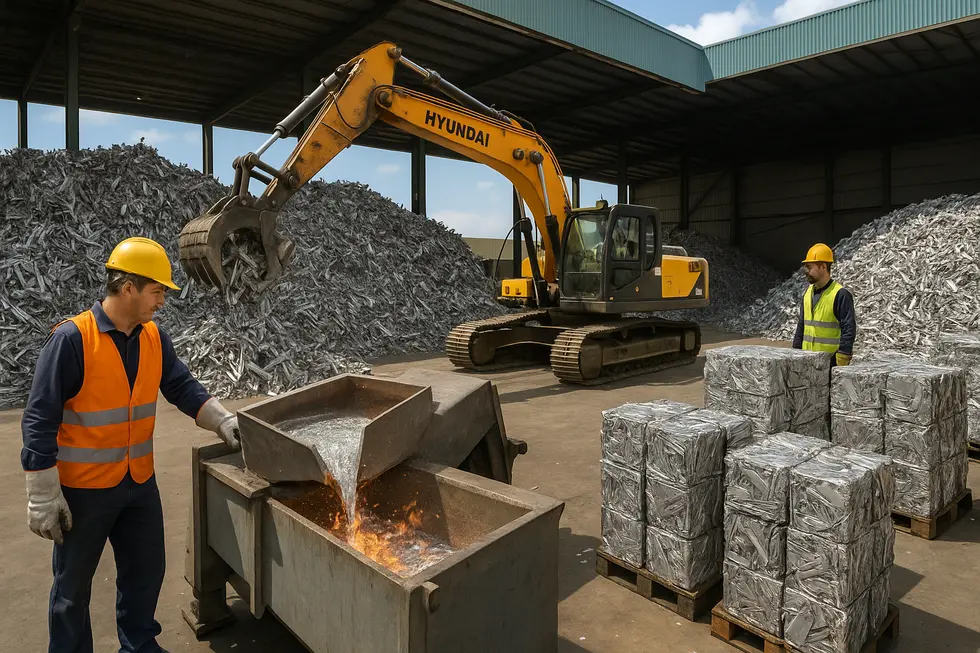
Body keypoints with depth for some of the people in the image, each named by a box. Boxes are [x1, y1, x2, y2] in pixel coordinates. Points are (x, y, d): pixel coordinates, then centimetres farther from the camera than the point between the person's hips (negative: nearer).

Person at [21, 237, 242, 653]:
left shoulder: (154, 338, 0)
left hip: (140, 484, 6)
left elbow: (182, 387, 6)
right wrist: (43, 496, -15)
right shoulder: (71, 339, -19)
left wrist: (223, 421, -8)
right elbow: (39, 420, -16)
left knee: (146, 572, 19)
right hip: (83, 490, -6)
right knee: (73, 587, 14)